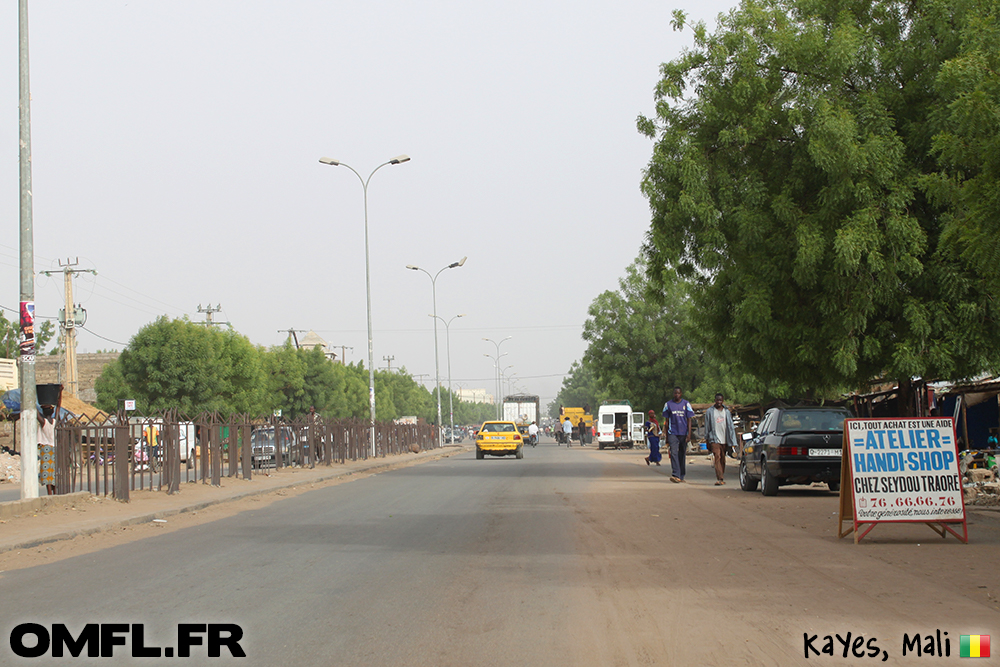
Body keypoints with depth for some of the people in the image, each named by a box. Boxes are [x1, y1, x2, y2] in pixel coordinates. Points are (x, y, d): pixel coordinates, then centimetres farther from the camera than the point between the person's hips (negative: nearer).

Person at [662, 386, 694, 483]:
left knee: (682, 454, 7)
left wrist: (689, 433, -8)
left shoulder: (686, 404, 5)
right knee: (674, 453, -15)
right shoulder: (668, 404, 7)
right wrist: (666, 435, 9)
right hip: (672, 433, -1)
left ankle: (681, 476, 17)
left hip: (683, 433, 1)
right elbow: (666, 420, 11)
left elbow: (689, 419, 3)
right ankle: (675, 475, -23)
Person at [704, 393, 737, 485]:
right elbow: (707, 426, 6)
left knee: (723, 459, 9)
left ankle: (722, 478, 20)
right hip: (714, 439, -3)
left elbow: (730, 426, 12)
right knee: (717, 457, -16)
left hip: (724, 439, 3)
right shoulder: (710, 412, 4)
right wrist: (707, 439, 2)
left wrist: (732, 442, 6)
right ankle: (720, 479, -23)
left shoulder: (726, 411, 12)